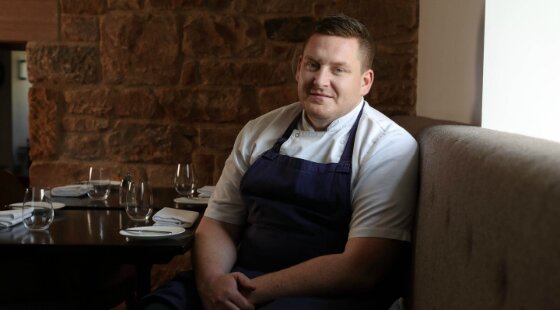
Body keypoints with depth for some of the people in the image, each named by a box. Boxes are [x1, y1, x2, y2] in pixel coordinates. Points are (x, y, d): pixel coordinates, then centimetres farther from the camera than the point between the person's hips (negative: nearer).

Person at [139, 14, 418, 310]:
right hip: (242, 282, 4)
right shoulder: (259, 132, 10)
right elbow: (218, 222, 10)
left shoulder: (389, 146, -6)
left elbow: (360, 269, -14)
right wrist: (211, 281, -12)